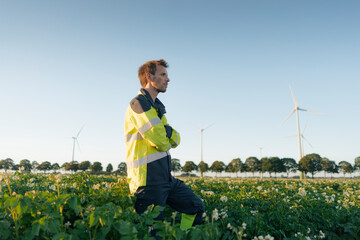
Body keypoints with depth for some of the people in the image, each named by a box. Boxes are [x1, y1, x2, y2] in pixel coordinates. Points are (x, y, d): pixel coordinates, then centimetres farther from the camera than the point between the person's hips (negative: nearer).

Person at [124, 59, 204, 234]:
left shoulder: (156, 107, 17)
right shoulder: (138, 103, -13)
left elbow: (176, 139, 10)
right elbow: (160, 141, -21)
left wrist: (168, 132, -11)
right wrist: (166, 141, 1)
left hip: (166, 178, 9)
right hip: (149, 181, -9)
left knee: (196, 206, 16)